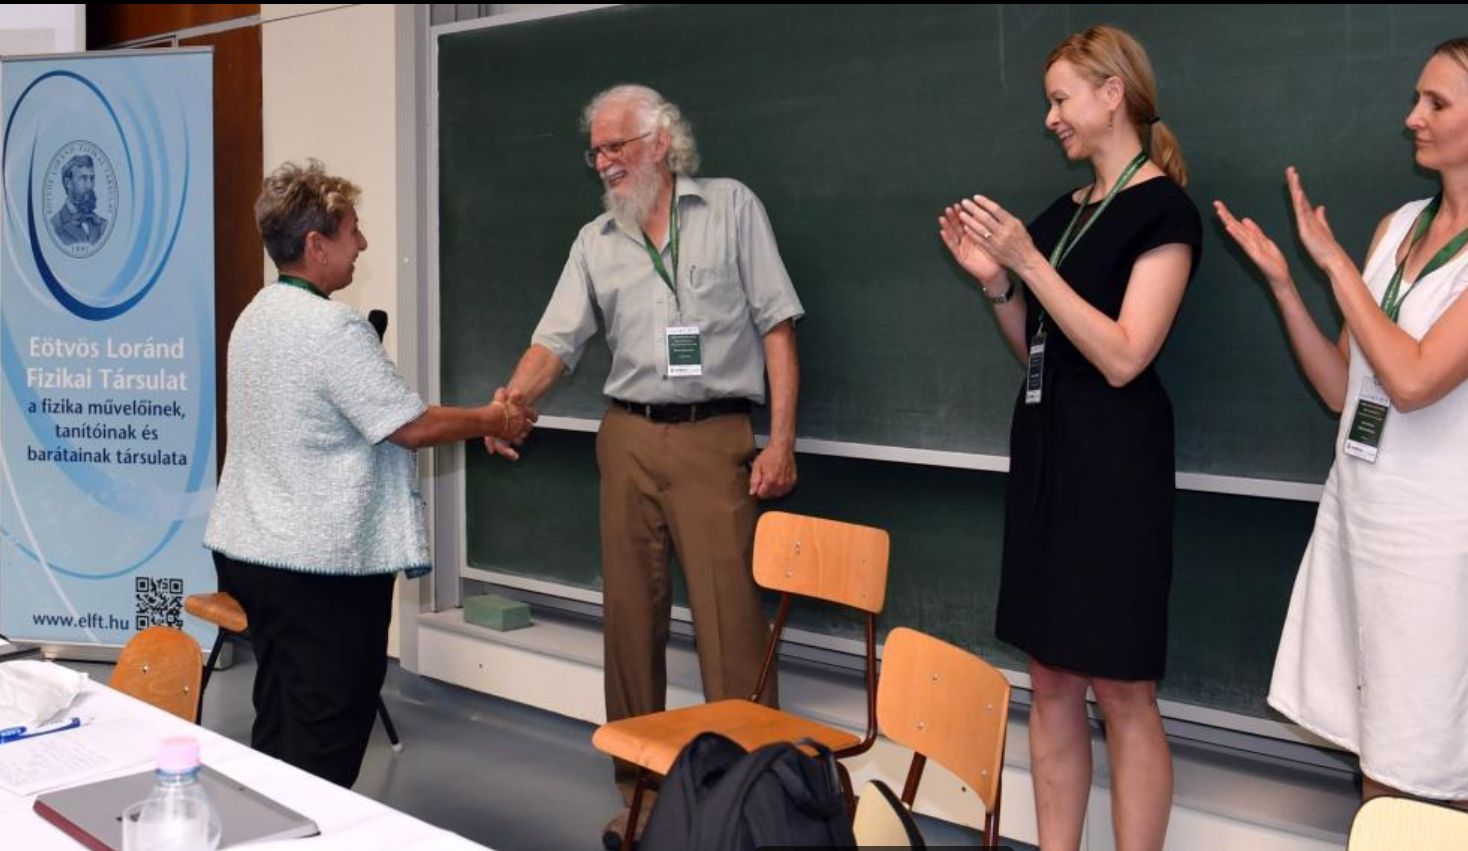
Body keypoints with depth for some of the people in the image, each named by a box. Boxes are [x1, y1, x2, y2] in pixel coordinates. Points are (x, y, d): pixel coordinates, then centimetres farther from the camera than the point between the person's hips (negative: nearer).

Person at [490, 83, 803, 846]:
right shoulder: (595, 242, 12)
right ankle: (637, 782, 23)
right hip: (629, 439, 4)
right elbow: (557, 339, 4)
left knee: (730, 615, -6)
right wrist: (510, 400, -17)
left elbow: (777, 325, -2)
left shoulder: (732, 207, 2)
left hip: (717, 438, -4)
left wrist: (782, 438, -9)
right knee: (629, 609, 9)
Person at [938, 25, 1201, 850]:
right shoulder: (1064, 211, 13)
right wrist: (995, 279, 2)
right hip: (1043, 450, 8)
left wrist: (1029, 263, -18)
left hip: (1114, 462, -8)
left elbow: (1123, 358, -17)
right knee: (1051, 680, 10)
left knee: (1122, 689, -2)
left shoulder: (1163, 208, -8)